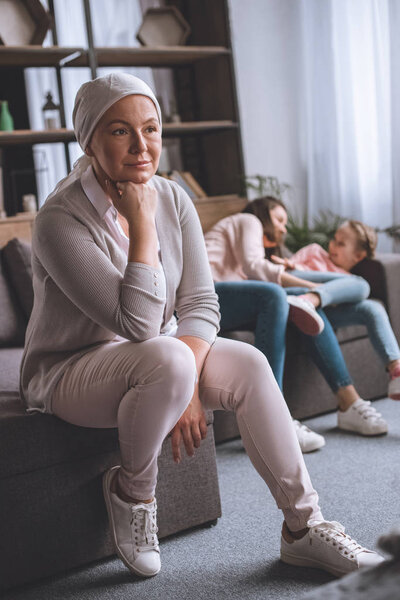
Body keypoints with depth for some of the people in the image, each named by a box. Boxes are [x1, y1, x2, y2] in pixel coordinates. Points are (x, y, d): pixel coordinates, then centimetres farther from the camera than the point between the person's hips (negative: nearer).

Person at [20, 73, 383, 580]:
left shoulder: (173, 199, -3)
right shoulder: (61, 220, -22)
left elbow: (200, 303, -8)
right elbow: (138, 323, -27)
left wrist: (187, 386, -23)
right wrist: (142, 224, -27)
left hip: (155, 357, 6)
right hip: (68, 374, -5)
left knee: (250, 363, -19)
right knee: (167, 357, -36)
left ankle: (303, 526, -9)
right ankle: (131, 491, -8)